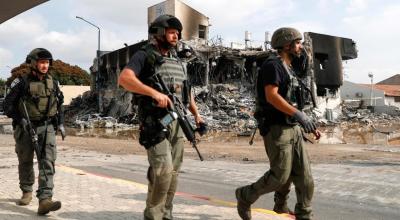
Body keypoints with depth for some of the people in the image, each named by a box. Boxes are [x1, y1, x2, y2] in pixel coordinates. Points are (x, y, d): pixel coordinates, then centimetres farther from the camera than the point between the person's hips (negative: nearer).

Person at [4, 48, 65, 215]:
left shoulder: (53, 83, 7)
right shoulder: (21, 82, -5)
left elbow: (59, 105, 19)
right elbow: (8, 105, -6)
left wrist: (61, 123, 13)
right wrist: (20, 119, -19)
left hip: (47, 128, 2)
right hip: (25, 128, -2)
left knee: (47, 163, -13)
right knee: (25, 162, 13)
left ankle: (45, 200, -21)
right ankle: (27, 192, 35)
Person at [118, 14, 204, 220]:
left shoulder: (177, 60, 18)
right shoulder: (145, 55, -4)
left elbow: (186, 90, 26)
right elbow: (124, 78, -20)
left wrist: (196, 114, 15)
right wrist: (154, 92, -29)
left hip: (177, 123, 7)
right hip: (155, 123, -7)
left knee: (173, 172, 7)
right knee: (163, 169, -16)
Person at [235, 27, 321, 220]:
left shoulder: (289, 70, 19)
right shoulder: (272, 65, -9)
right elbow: (271, 96, -22)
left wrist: (309, 124, 16)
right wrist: (299, 114, -26)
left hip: (293, 128, 9)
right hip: (276, 128, -9)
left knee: (304, 175, 4)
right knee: (280, 175, -6)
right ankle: (245, 196, 16)